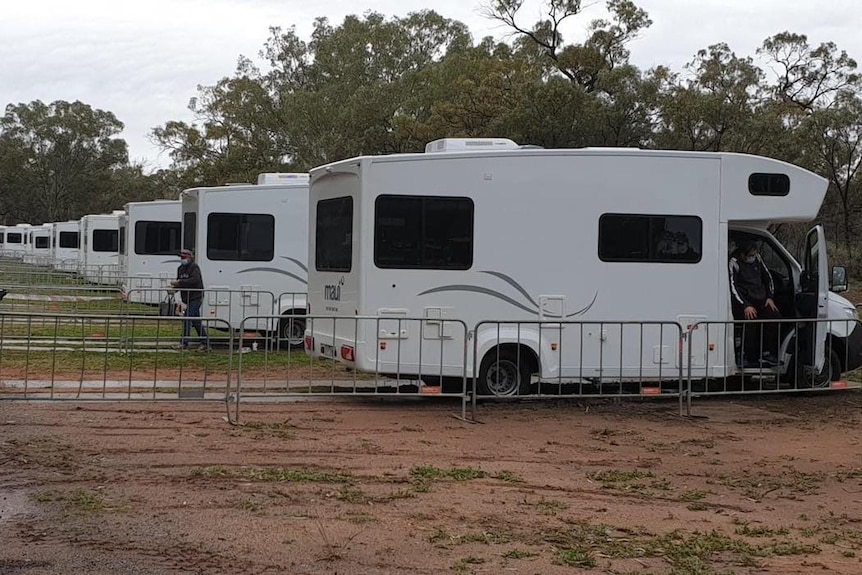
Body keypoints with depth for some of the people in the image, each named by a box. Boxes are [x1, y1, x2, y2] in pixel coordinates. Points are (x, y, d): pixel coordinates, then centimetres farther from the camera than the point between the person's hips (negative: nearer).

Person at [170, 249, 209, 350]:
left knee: (187, 318, -15)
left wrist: (179, 282, -29)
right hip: (188, 299, 9)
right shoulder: (180, 268, 14)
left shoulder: (194, 267, -12)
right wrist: (174, 286, -3)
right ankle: (205, 343, 17)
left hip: (196, 297, -9)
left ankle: (184, 343, -15)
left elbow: (195, 280, -26)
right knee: (196, 321, 11)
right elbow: (179, 282, 20)